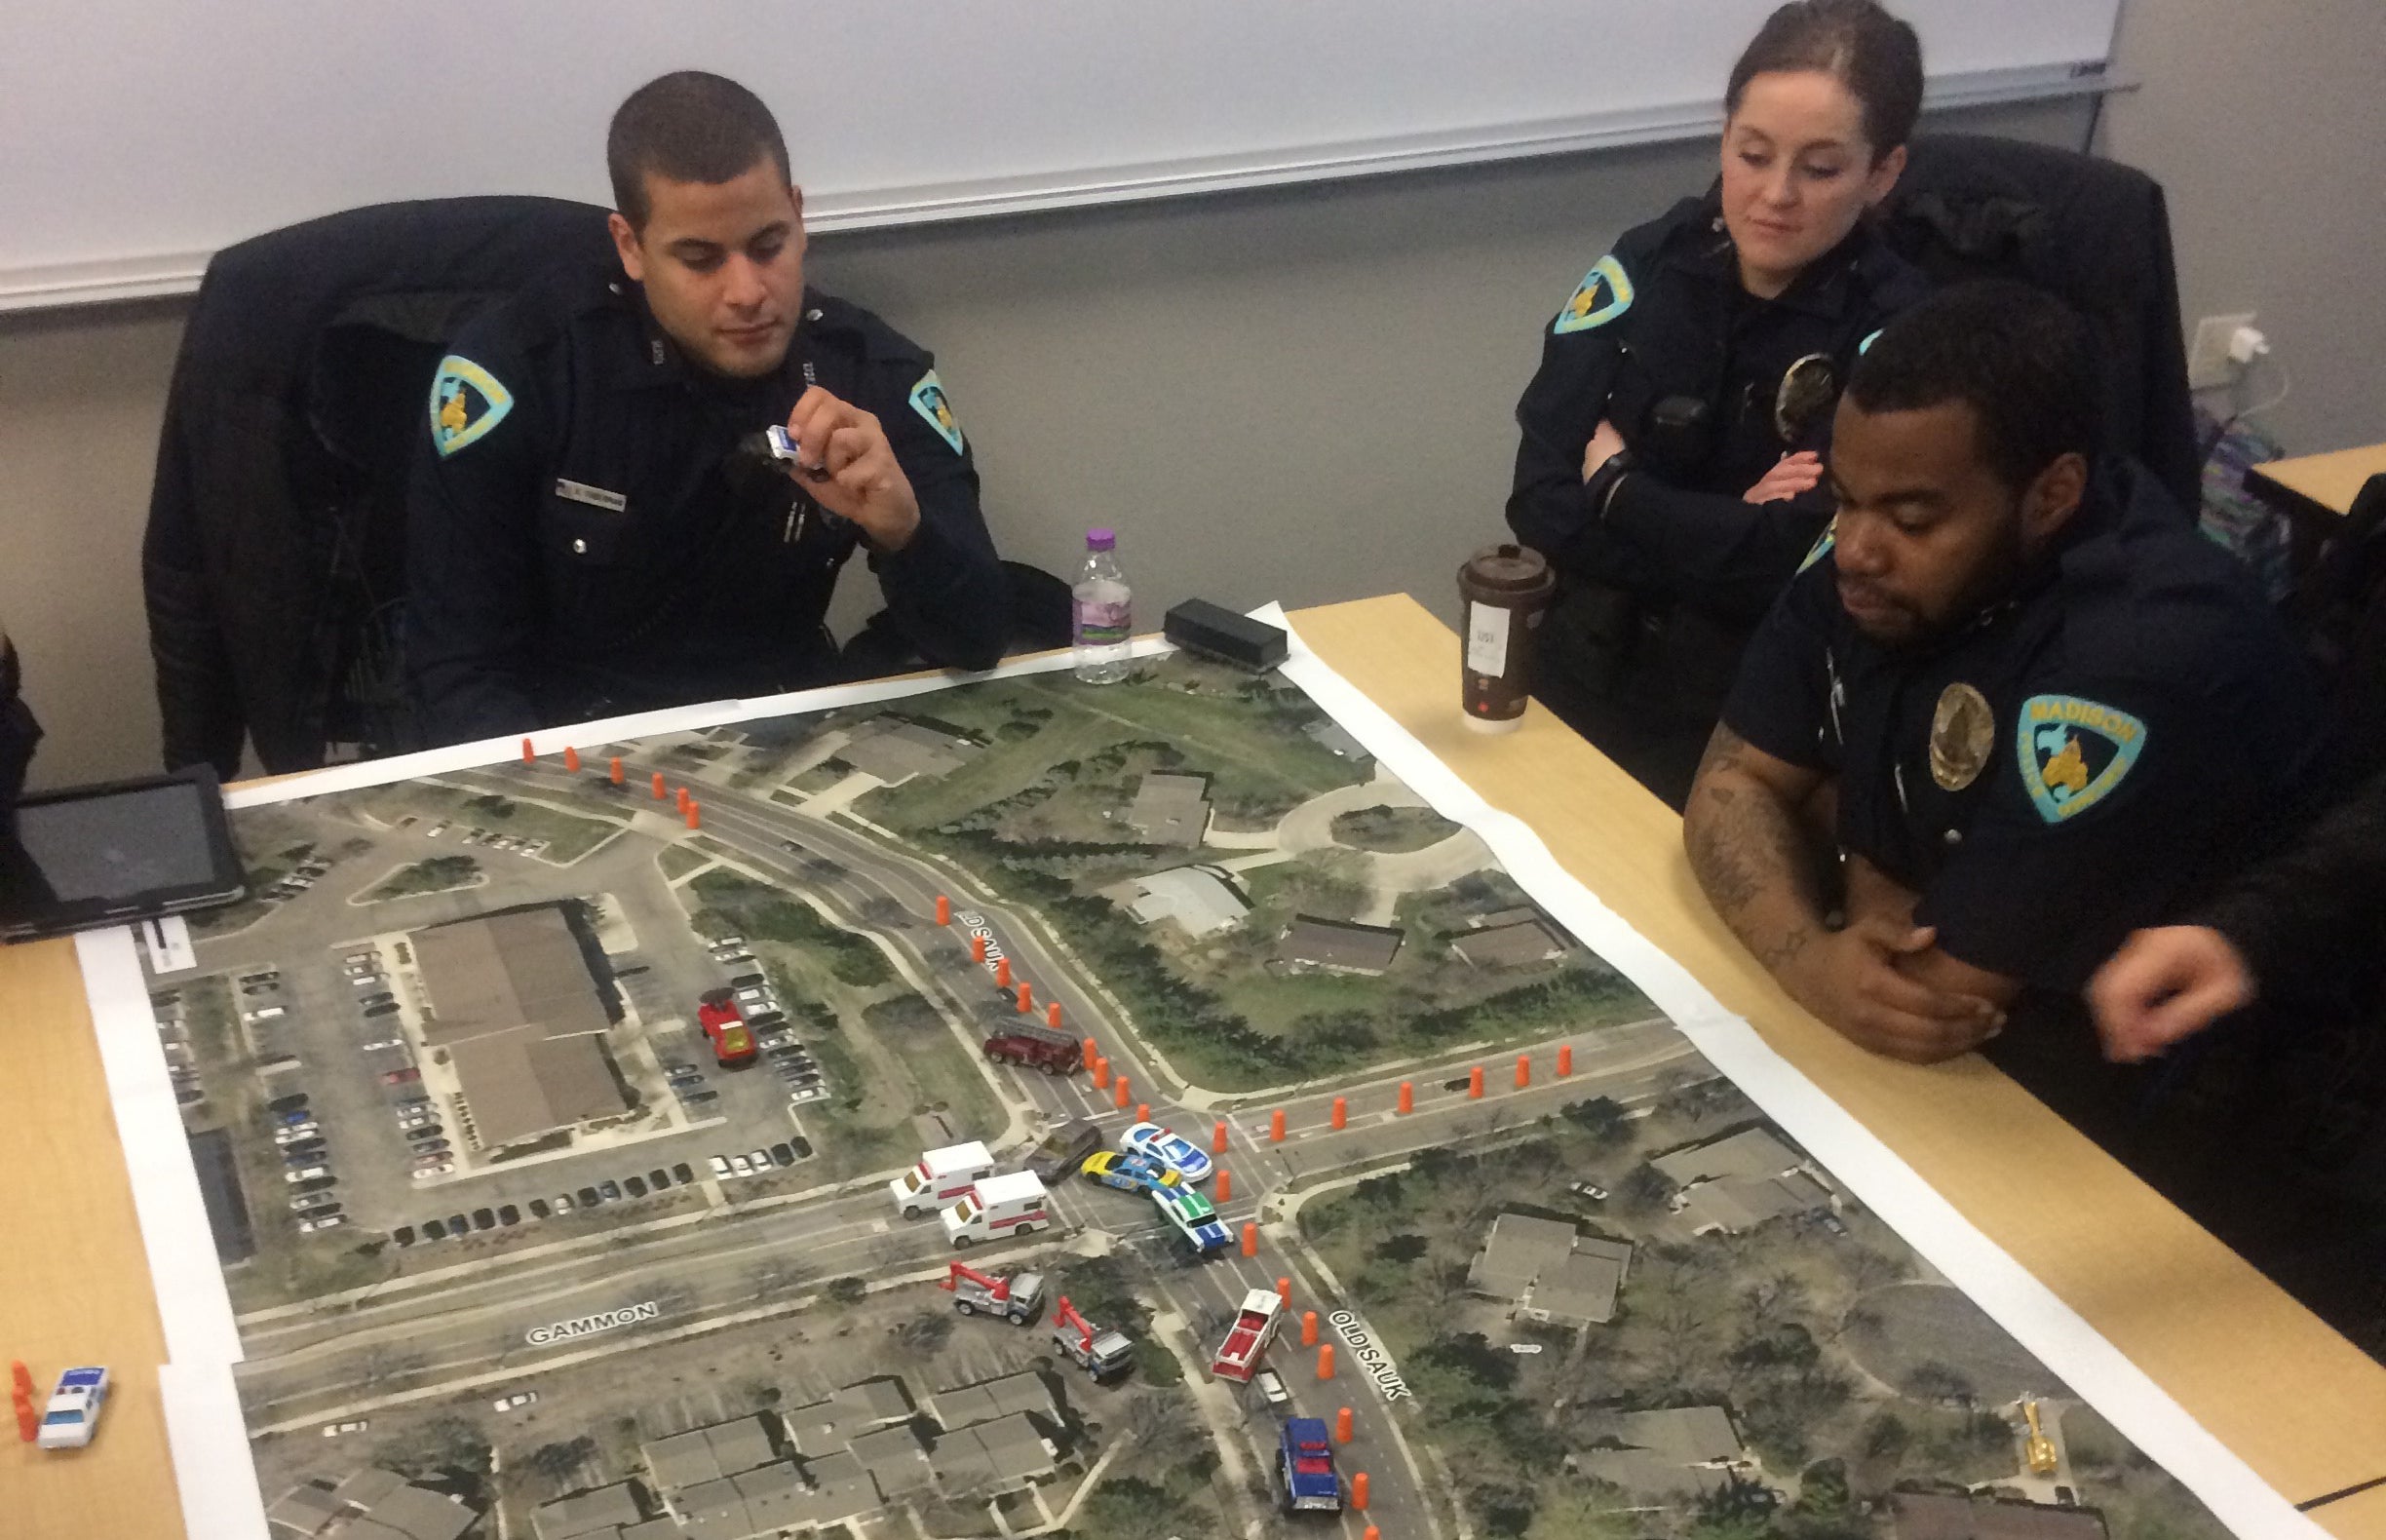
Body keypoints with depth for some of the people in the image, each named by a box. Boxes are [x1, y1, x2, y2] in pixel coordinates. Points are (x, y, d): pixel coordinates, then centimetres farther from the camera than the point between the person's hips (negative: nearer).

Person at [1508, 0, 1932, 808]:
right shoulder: (1648, 264, 0)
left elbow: (1805, 561, -19)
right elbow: (1540, 501, -6)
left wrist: (1615, 487, -9)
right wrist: (1724, 534, -16)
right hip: (1582, 681, 4)